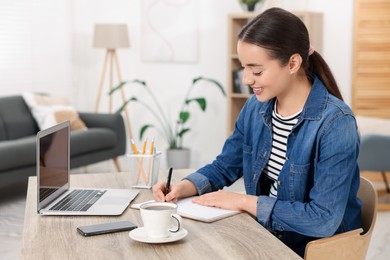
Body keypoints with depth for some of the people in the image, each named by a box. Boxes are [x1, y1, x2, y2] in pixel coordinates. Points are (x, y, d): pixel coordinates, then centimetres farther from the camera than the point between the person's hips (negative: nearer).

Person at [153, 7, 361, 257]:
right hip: (264, 236, 6)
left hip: (318, 249, -5)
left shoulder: (335, 124, -22)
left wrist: (244, 201, -19)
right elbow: (224, 167, 11)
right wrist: (183, 187, -8)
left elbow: (323, 219, -25)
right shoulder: (256, 108, -1)